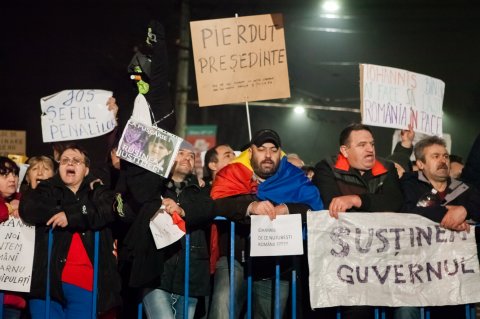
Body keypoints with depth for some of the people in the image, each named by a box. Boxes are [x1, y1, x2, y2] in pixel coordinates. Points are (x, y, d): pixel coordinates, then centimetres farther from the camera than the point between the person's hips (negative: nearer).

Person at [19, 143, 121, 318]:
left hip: (85, 281, 0)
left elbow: (108, 211, -8)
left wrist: (71, 216, -16)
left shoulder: (98, 192, 13)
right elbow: (28, 209, -9)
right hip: (47, 277, 0)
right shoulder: (48, 189, 11)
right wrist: (81, 212, -9)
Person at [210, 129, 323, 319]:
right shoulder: (232, 174, 2)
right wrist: (250, 206, -33)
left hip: (276, 267, 3)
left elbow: (315, 207, -7)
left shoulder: (294, 178, 7)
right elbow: (217, 204, -16)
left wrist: (286, 209, -25)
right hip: (235, 260, -2)